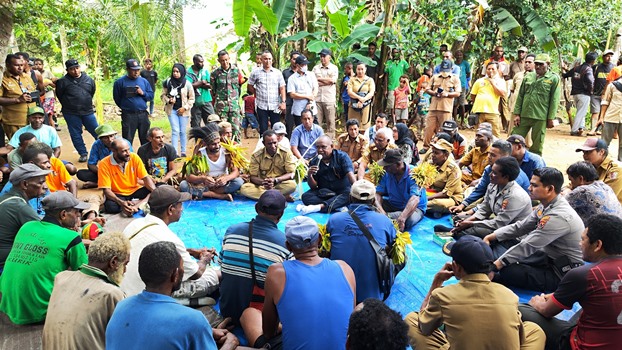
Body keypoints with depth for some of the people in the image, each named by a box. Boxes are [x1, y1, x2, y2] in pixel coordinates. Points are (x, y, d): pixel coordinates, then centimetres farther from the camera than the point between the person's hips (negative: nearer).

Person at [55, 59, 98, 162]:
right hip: (71, 114, -1)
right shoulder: (63, 81, -6)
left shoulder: (89, 79, 3)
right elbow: (59, 95, 4)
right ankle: (83, 154, 16)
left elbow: (92, 92, 17)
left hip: (88, 112, 1)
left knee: (96, 132, 4)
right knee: (76, 135, 5)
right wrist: (68, 105, 10)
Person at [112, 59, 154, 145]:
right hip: (128, 115, -3)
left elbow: (151, 95, 10)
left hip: (143, 115, 3)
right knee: (127, 141, 1)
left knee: (145, 139, 13)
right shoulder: (120, 82, -2)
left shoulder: (144, 81, 9)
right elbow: (117, 99, 3)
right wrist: (125, 107, 9)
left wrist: (143, 93, -9)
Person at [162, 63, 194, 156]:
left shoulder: (187, 84, -5)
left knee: (183, 131, 7)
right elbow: (163, 95, 7)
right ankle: (175, 153, -4)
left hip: (183, 111, 0)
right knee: (175, 131, -6)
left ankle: (183, 152, 19)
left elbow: (192, 98, 0)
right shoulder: (167, 82, -1)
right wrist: (168, 100, -12)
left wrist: (185, 108, -8)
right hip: (172, 110, 0)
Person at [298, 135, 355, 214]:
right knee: (305, 196, -23)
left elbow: (350, 175, -18)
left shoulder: (341, 156, -6)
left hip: (342, 191, -2)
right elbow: (313, 187, 0)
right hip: (323, 193, 2)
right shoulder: (314, 162, 0)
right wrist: (309, 175, -20)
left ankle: (318, 207, -40)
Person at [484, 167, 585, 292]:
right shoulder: (546, 205, 0)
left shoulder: (558, 216, -29)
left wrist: (496, 265, -21)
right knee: (503, 243, 6)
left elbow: (527, 246, -26)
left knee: (508, 271, -25)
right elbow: (521, 226, 9)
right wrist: (491, 237, 1)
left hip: (562, 273, -10)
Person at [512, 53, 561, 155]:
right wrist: (517, 114, 4)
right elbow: (520, 96, 11)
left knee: (537, 145, 5)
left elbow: (554, 100, -3)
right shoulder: (528, 76, 11)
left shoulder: (554, 78, 0)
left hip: (541, 117, -3)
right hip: (524, 115, 4)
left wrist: (551, 118, -7)